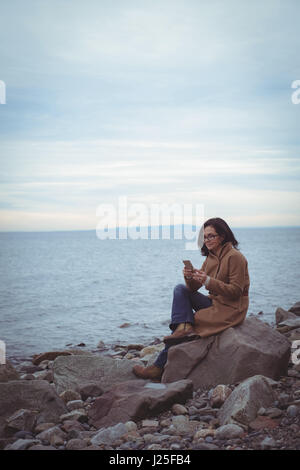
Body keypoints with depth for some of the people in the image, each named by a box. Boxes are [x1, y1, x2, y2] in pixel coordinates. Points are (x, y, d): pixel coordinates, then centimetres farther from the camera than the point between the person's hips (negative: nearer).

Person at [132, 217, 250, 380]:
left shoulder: (235, 257, -14)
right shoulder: (210, 257, 11)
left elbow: (236, 291, -19)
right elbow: (193, 288, 6)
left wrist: (208, 281, -28)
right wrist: (190, 277, -19)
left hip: (231, 309, -8)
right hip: (214, 303, 8)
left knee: (187, 320, -15)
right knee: (180, 289, -7)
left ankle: (159, 367, -9)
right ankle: (184, 327, -27)